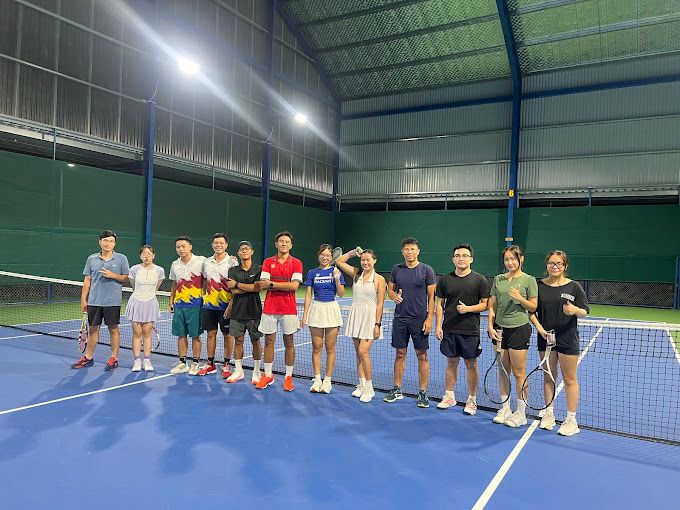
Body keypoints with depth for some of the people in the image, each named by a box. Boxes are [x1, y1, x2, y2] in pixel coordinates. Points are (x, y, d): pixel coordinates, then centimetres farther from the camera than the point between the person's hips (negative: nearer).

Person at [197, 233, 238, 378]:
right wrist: (203, 296, 12)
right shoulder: (207, 262, 10)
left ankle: (226, 365, 14)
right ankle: (210, 364, 21)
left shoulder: (232, 261, -5)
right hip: (209, 303, 4)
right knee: (211, 333, 10)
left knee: (227, 334, 3)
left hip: (225, 304, -4)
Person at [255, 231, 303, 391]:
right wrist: (285, 285, -15)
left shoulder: (296, 263, 0)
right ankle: (268, 375, 19)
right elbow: (263, 284, -3)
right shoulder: (268, 262, 7)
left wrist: (272, 284, -12)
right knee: (268, 341, 7)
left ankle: (288, 377, 15)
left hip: (288, 309, -2)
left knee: (289, 342, 5)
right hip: (269, 307, 2)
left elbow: (294, 285, -12)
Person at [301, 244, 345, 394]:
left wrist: (337, 279, -18)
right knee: (316, 347, 4)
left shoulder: (336, 271, 2)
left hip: (331, 310, -1)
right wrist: (305, 315, 1)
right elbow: (308, 295, 5)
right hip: (316, 309, 1)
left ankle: (327, 381, 12)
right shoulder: (312, 273, 6)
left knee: (330, 348, 3)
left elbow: (341, 294, -4)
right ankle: (317, 380, 13)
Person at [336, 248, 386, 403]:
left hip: (370, 317, -5)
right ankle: (361, 385, 20)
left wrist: (377, 324, -12)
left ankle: (369, 388, 2)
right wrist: (353, 253, 4)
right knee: (358, 353, 10)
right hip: (355, 315, 5)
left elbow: (380, 304, -8)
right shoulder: (356, 274, 7)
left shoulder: (379, 279, -6)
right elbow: (339, 261, 12)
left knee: (363, 352, -11)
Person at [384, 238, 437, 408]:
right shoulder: (397, 269, 6)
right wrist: (394, 296, -9)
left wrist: (429, 319, -11)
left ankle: (423, 393, 12)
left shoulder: (426, 270, -3)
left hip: (420, 319, -3)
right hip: (400, 318, 3)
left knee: (422, 356, 2)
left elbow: (432, 296, -4)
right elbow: (390, 288, 15)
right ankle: (397, 390, 21)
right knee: (400, 354, 10)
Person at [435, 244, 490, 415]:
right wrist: (438, 326, 1)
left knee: (471, 365, 6)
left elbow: (485, 304, -1)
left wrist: (468, 308, -17)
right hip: (449, 330, 2)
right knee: (451, 363, 12)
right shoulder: (445, 280, 5)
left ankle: (471, 400, 20)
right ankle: (449, 396, 25)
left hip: (470, 331, -2)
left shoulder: (479, 280, -2)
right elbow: (440, 304, 8)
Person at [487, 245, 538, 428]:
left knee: (519, 372, 0)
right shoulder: (498, 279, 9)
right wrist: (490, 326, 0)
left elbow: (533, 307, -1)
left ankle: (521, 413, 13)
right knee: (503, 371, 11)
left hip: (519, 328, -4)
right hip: (500, 329, 4)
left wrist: (520, 298, -17)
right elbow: (492, 306, 10)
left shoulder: (529, 280, -1)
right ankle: (505, 409, 23)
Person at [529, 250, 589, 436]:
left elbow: (585, 311, -3)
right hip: (546, 337, 2)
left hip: (568, 339, -2)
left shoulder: (574, 286, -3)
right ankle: (548, 414, 26)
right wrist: (539, 328, -8)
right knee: (549, 377, 13)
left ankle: (571, 420, 16)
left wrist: (575, 310, -24)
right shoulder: (539, 285, 2)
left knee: (569, 379, 6)